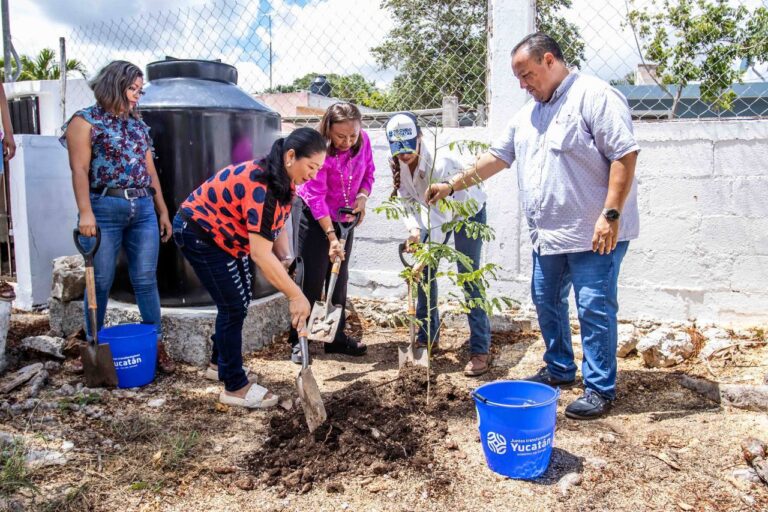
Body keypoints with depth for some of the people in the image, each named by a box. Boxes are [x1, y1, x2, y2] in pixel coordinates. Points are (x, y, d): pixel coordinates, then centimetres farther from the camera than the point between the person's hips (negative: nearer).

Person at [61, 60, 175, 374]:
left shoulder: (138, 124, 19)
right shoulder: (85, 121, 2)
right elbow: (80, 169, -7)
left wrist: (162, 211, 16)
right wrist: (86, 213, -18)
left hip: (143, 210, 5)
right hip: (105, 209, -5)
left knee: (146, 279, 4)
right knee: (100, 282, 1)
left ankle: (155, 345, 11)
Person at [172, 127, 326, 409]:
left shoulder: (282, 180, -4)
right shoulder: (261, 186, -34)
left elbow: (277, 228, 1)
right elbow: (260, 254, -37)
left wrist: (286, 263, -14)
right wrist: (296, 296, -34)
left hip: (224, 235, 10)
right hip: (199, 233, -9)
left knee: (240, 300, 16)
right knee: (233, 306, -6)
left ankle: (221, 358, 39)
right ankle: (235, 387, 7)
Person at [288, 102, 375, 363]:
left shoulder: (363, 140, -12)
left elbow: (368, 173, 3)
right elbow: (316, 197, -27)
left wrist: (362, 197, -17)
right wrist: (331, 236, -30)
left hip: (345, 216, 6)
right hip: (314, 217, -5)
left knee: (340, 278, 11)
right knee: (311, 279, -3)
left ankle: (336, 337, 23)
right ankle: (299, 341, 9)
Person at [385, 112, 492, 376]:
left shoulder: (439, 165, -39)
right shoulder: (397, 165, -18)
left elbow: (442, 215, -40)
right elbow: (408, 202, -8)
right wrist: (414, 230, -25)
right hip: (435, 212, 6)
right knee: (424, 272, 2)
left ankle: (480, 350, -7)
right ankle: (427, 337, 17)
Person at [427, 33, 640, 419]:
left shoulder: (595, 97, -11)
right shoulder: (528, 114, 15)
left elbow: (625, 155, -17)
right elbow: (497, 156, 18)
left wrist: (610, 214, -22)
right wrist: (453, 185, 12)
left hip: (595, 234, -8)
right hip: (548, 235, 9)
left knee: (595, 309, -2)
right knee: (547, 302, 16)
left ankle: (600, 389, 11)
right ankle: (560, 369, 34)